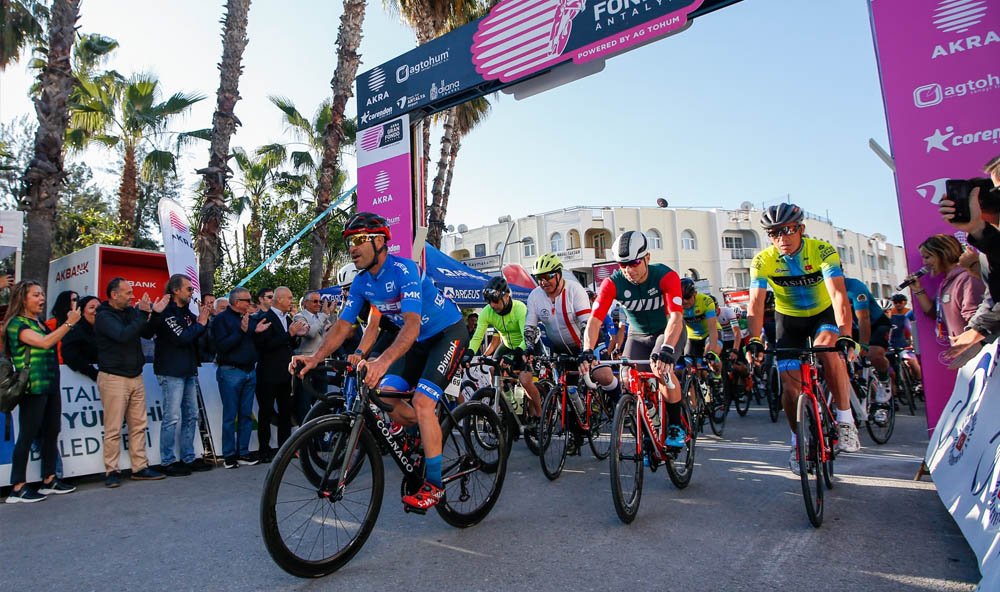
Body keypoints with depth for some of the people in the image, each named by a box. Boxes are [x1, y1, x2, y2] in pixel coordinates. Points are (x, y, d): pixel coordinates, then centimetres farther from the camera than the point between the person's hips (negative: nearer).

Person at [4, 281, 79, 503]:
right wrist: (70, 322, -23)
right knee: (27, 436, -4)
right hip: (32, 388, -8)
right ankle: (18, 488, 4)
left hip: (50, 385, 8)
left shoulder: (40, 323, 16)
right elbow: (44, 343, -23)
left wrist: (69, 321, 6)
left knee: (51, 432, 10)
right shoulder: (16, 323, -8)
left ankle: (49, 480, 18)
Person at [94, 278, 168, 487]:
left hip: (135, 376, 7)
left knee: (138, 425, 8)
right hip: (113, 378, -6)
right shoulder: (103, 316, -9)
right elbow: (123, 335, -24)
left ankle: (140, 468, 14)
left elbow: (147, 334, 12)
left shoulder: (130, 311, 10)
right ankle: (111, 471, 8)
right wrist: (143, 314, -23)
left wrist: (154, 314, -2)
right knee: (113, 429, -2)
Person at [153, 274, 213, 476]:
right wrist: (200, 323, -10)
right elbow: (182, 338, -21)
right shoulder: (166, 313, -12)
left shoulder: (186, 312, 14)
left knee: (191, 416, 11)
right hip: (171, 372, -9)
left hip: (188, 370, 9)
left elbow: (198, 337, 16)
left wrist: (203, 318, 1)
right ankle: (168, 461, 6)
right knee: (172, 418, -4)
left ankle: (188, 458, 20)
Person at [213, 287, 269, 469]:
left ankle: (243, 452, 17)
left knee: (247, 414, 9)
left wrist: (258, 332, -4)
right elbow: (221, 346, -17)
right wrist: (242, 331, -22)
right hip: (230, 372, -6)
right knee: (230, 415, 0)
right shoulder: (221, 319, -5)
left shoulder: (251, 319, 12)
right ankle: (229, 455, 9)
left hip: (250, 371, 6)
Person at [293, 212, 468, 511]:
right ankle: (429, 436, 20)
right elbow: (342, 326, -4)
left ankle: (434, 484, -9)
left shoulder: (403, 270, -27)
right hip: (419, 341, 8)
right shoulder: (362, 282, -3)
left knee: (421, 401, -20)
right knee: (384, 396, -6)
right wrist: (315, 358, -21)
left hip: (449, 333, -8)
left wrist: (383, 361, -53)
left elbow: (412, 325, -38)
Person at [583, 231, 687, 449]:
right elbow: (595, 320, -30)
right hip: (638, 335, 3)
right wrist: (587, 351, -46)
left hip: (669, 332, -3)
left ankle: (676, 426, -9)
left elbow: (676, 316, -39)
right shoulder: (613, 283, -22)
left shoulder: (666, 276, -28)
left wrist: (666, 349, -55)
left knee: (661, 369, -31)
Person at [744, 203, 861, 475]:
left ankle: (845, 419, -16)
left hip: (824, 313, -1)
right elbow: (756, 302, -27)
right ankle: (799, 441, 16)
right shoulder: (763, 261, -20)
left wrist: (845, 335, -49)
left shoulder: (822, 251, -24)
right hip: (788, 319, 2)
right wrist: (754, 340, -42)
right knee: (790, 381, -6)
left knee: (828, 348, -34)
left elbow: (838, 293, -35)